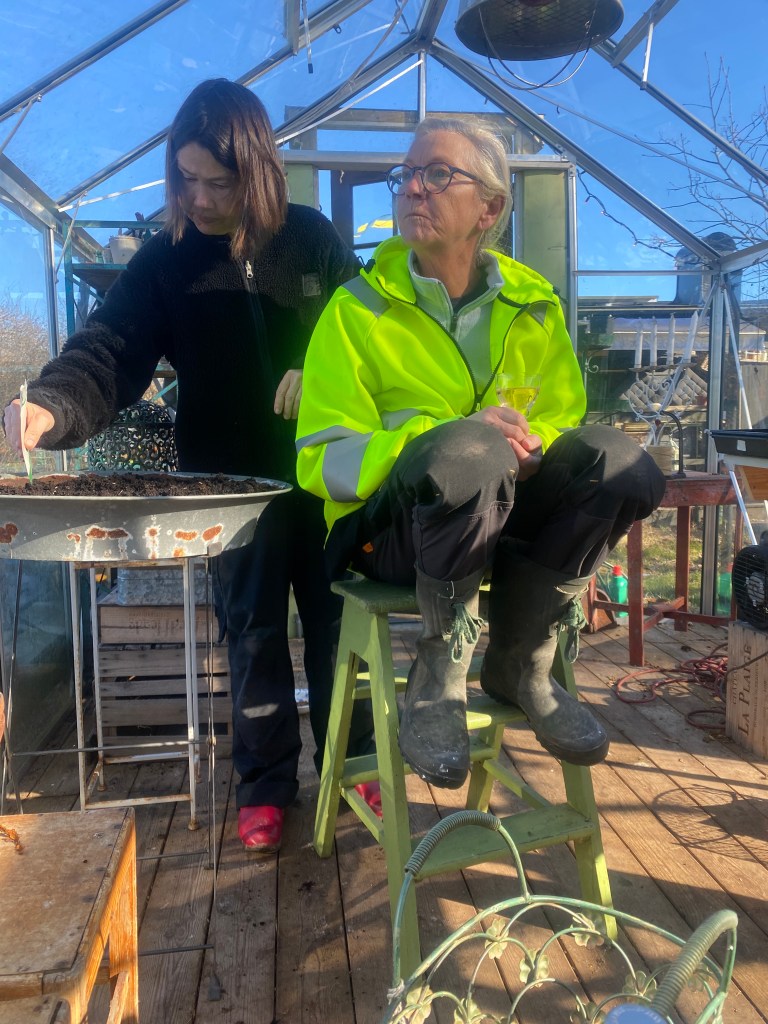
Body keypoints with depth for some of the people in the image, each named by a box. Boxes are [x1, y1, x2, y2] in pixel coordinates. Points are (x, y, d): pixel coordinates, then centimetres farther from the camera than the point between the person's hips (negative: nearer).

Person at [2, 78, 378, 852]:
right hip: (233, 483, 0)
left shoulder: (313, 238, 0)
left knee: (336, 620, 11)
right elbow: (110, 351, -13)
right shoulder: (165, 259, -3)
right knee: (252, 634, 7)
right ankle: (264, 784, 25)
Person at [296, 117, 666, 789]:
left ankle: (519, 664, -7)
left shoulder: (533, 305, 8)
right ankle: (441, 666, -14)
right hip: (393, 527, -3)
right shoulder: (358, 308, -3)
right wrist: (448, 436, -26)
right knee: (466, 451, -36)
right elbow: (324, 460, -11)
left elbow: (561, 419, 10)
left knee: (620, 463, -24)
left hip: (505, 518, 4)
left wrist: (529, 444, -16)